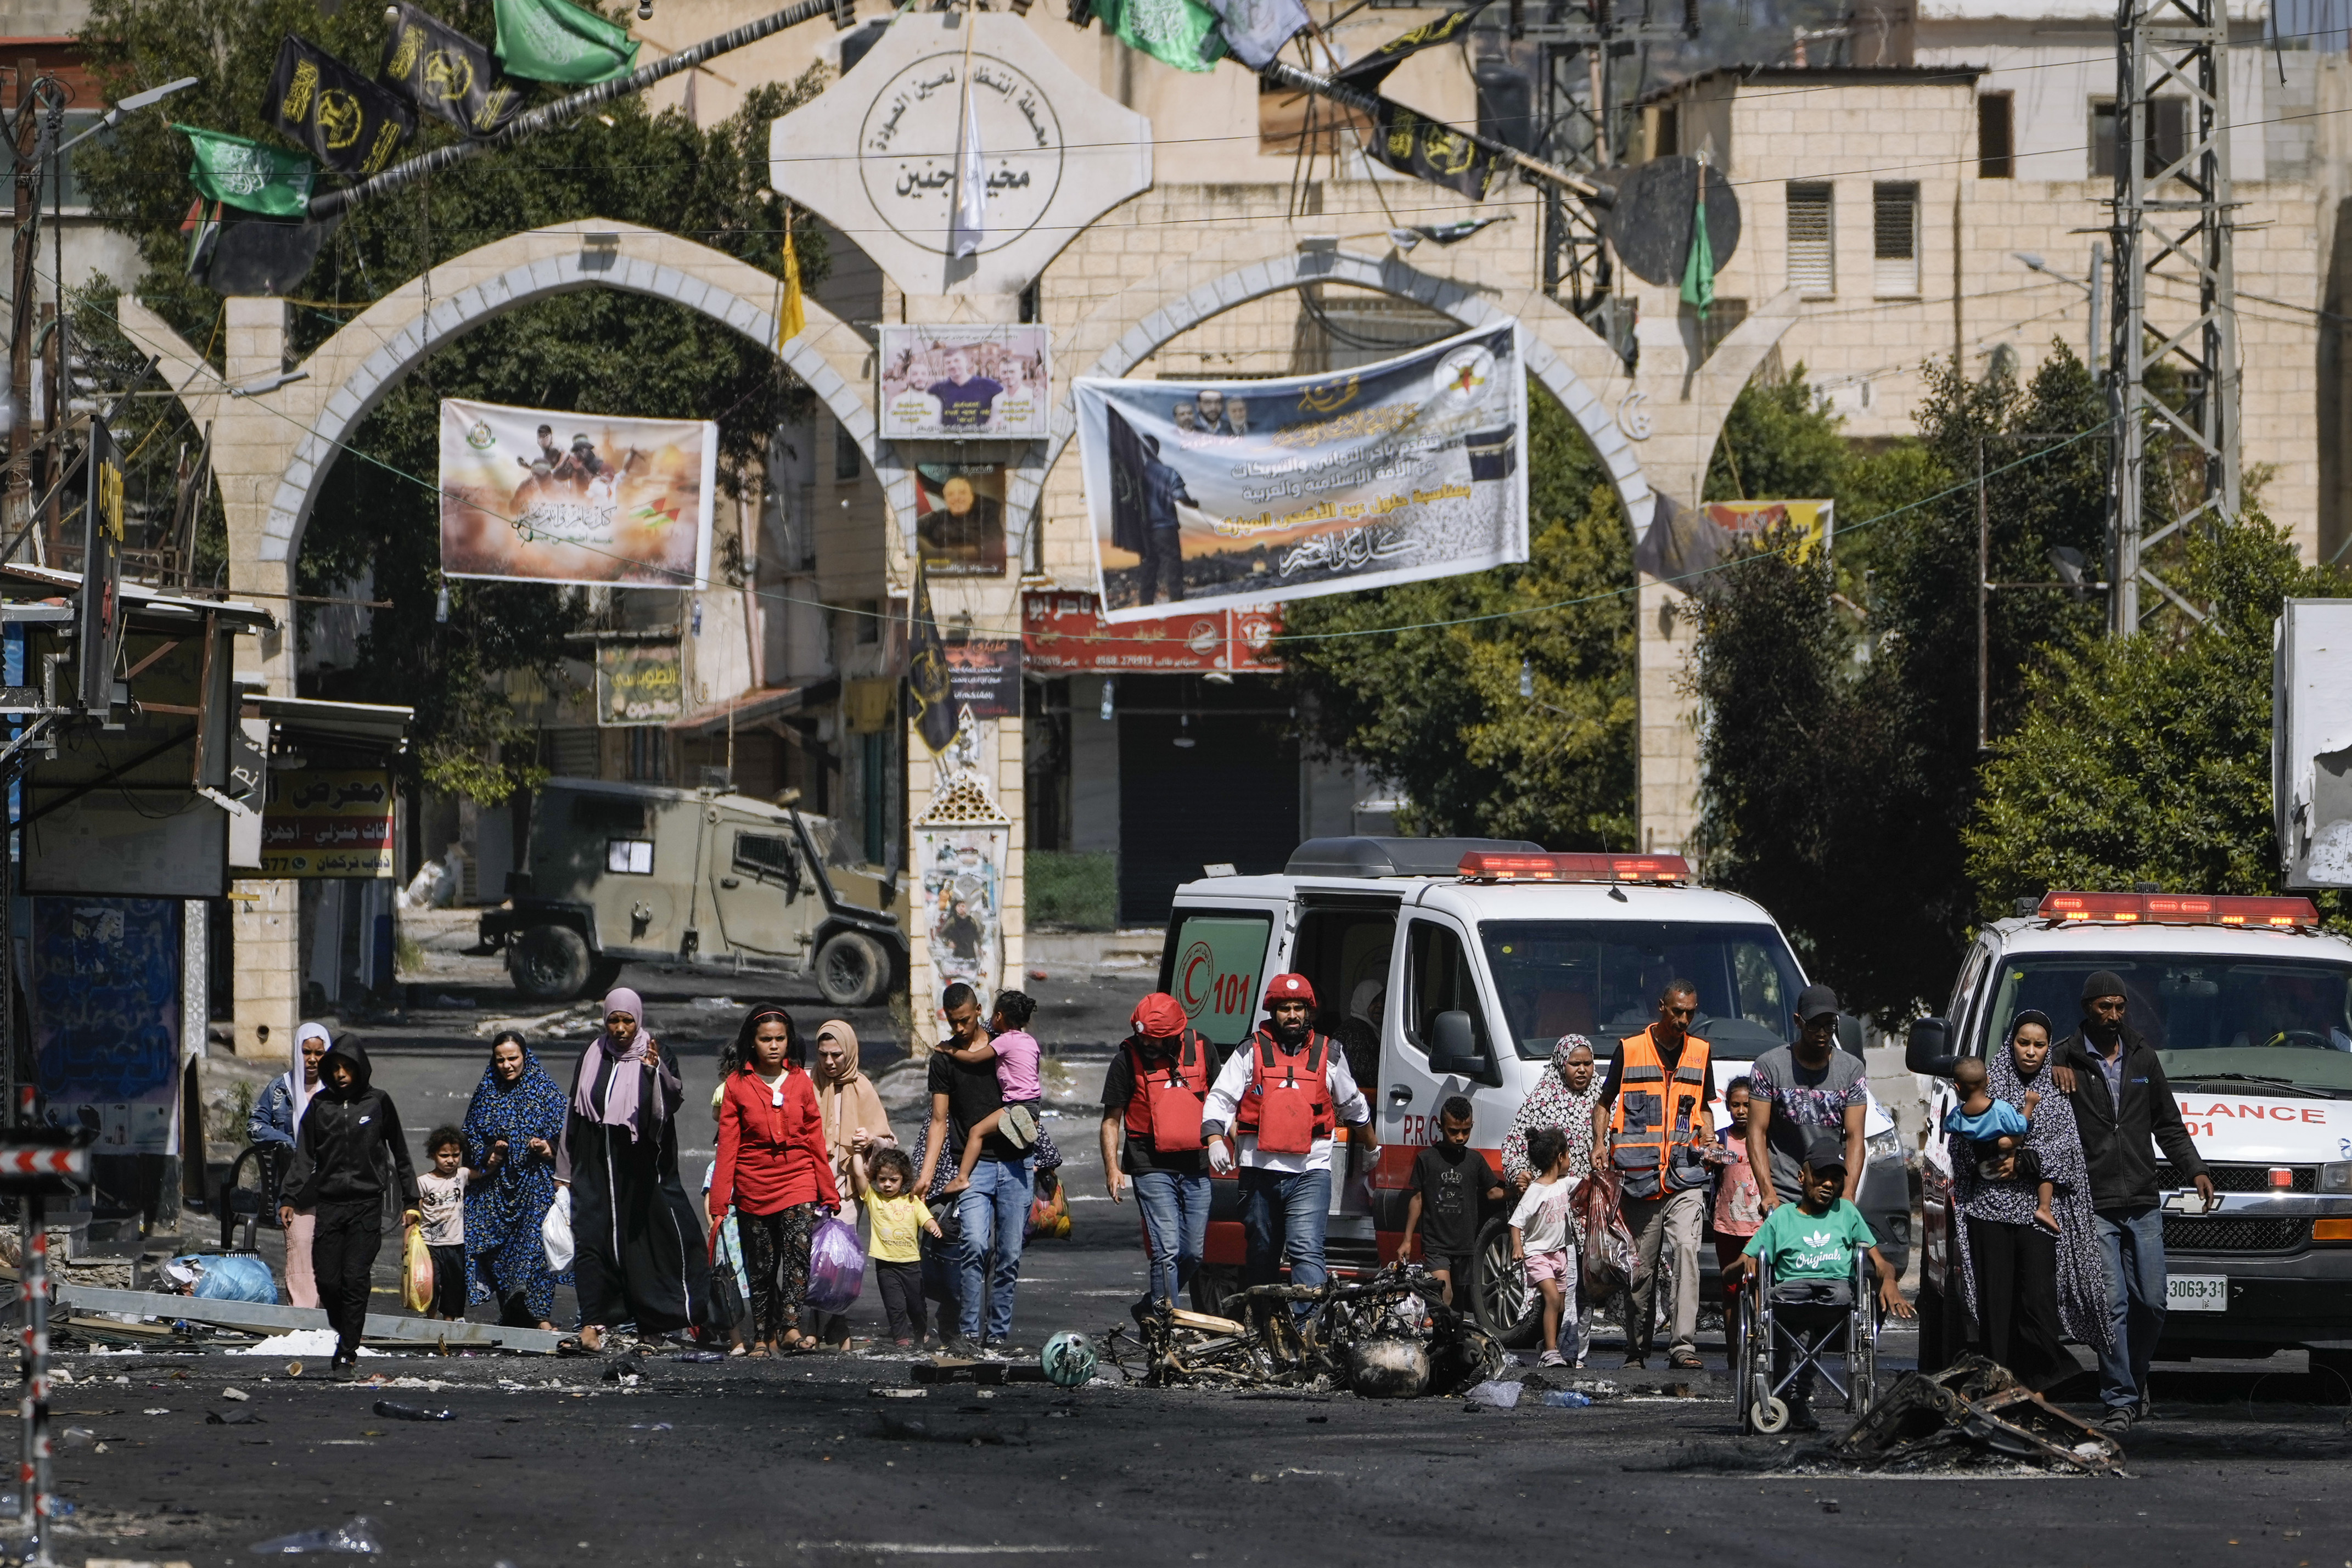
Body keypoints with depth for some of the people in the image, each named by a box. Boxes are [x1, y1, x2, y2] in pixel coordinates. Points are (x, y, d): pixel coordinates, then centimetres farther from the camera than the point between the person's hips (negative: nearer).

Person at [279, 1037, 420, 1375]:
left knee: (355, 1279, -11)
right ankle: (344, 1333, 21)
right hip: (328, 1204, 2)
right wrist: (291, 1199, -2)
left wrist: (411, 1201, 9)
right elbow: (304, 1157, 9)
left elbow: (400, 1154, 11)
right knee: (327, 1280, -3)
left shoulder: (378, 1103, 4)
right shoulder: (320, 1104, 8)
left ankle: (348, 1350, -6)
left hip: (367, 1204, -2)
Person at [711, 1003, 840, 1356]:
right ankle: (762, 1337, 12)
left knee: (798, 1249, -19)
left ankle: (790, 1327, -26)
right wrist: (719, 1204, -3)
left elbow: (815, 1139, 11)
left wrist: (829, 1194, 12)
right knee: (760, 1266, 3)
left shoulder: (800, 1081, 7)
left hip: (797, 1182, 0)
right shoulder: (737, 1085, 1)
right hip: (753, 1187, 0)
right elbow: (727, 1147, 1)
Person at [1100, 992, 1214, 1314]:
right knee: (1167, 1250, -12)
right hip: (1152, 1168, -4)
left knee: (1192, 1253, 7)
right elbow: (1111, 1119, 2)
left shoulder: (1201, 1048, 4)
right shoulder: (1128, 1060, -4)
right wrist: (1112, 1168, -7)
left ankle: (1150, 1306, 27)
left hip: (1196, 1166, 4)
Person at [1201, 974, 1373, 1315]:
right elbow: (1220, 1099, 4)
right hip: (1260, 1169, 1)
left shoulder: (1329, 1054, 9)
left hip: (1310, 1173, -1)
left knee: (1307, 1251, -17)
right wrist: (1216, 1140, -13)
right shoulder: (1252, 1051, 5)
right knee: (1261, 1255, 12)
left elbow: (1351, 1103, 25)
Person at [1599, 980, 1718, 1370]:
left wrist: (1707, 1135, 3)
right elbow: (1605, 1102, 14)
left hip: (1685, 1177, 1)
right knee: (1641, 1267, 3)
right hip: (1639, 1177, -1)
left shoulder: (1698, 1052, 13)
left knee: (1686, 1250, -18)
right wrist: (1600, 1150, 1)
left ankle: (1684, 1345, -22)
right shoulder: (1630, 1049, 5)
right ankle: (1637, 1350, 17)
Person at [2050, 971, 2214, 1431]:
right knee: (2113, 1305, -9)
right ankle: (2120, 1400, -5)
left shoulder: (2143, 1059, 14)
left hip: (2143, 1204, 4)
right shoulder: (2066, 1061, 0)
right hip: (2094, 1206, -4)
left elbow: (2168, 1125, 20)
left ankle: (2135, 1380, 25)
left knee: (2151, 1302, 3)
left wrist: (2195, 1169, 9)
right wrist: (2049, 1072, -17)